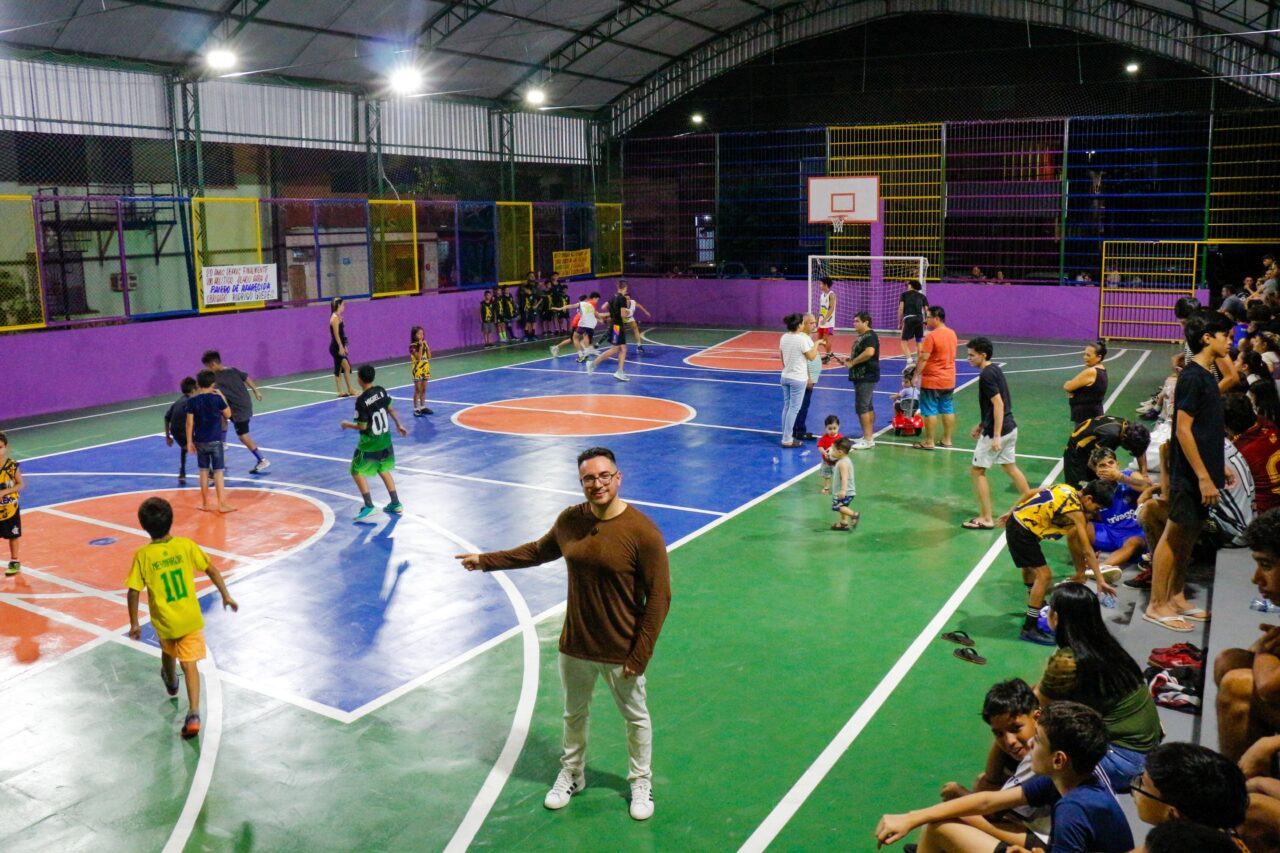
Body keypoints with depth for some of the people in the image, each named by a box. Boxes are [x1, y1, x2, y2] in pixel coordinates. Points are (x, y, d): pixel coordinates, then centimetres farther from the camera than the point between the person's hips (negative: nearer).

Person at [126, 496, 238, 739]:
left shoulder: (142, 556, -13)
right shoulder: (186, 545, -10)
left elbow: (134, 592, -9)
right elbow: (211, 570, -3)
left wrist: (134, 623, 2)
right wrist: (226, 596, 8)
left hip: (164, 622, 1)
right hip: (191, 619, 0)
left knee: (167, 652, 30)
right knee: (189, 665, 0)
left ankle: (171, 684, 59)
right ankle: (194, 714, -15)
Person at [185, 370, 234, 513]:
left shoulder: (192, 400, -3)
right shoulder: (217, 398, -10)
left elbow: (189, 423, -3)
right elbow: (228, 414, 2)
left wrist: (189, 442, 4)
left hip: (200, 442, 3)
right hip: (215, 441, -3)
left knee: (204, 471, 13)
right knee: (218, 471, 0)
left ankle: (205, 503, 18)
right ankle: (222, 504, -1)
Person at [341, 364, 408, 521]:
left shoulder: (361, 401, -23)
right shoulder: (381, 391, -4)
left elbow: (362, 426, -19)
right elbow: (391, 409, 9)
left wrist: (347, 424, -1)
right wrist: (398, 425, 23)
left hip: (369, 442, -7)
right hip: (385, 438, 7)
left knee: (357, 472, 6)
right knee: (383, 470, 21)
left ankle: (369, 506, 2)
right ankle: (396, 503, 23)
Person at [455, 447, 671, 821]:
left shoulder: (643, 532, -22)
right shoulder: (569, 521, -6)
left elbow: (659, 598, -18)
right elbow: (538, 551, 15)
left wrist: (640, 655, -17)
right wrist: (486, 560, 16)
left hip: (621, 653, -4)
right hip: (575, 646, 4)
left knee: (636, 719, 18)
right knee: (574, 714, 24)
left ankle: (641, 782, 43)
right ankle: (572, 773, 49)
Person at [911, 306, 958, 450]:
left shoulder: (931, 336, -18)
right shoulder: (952, 334, 8)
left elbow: (924, 358, -19)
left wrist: (916, 375, -11)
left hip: (932, 381, -8)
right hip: (949, 380, 8)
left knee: (929, 411, -1)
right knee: (948, 410, 13)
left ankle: (929, 442, 3)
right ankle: (947, 440, 20)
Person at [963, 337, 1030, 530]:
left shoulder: (987, 375, -18)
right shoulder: (995, 369, 10)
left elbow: (998, 404, -24)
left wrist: (996, 436, -25)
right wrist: (981, 424, 22)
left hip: (997, 431, -9)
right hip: (1010, 428, 9)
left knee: (977, 471, 1)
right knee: (1010, 467, 22)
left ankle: (986, 518, 5)